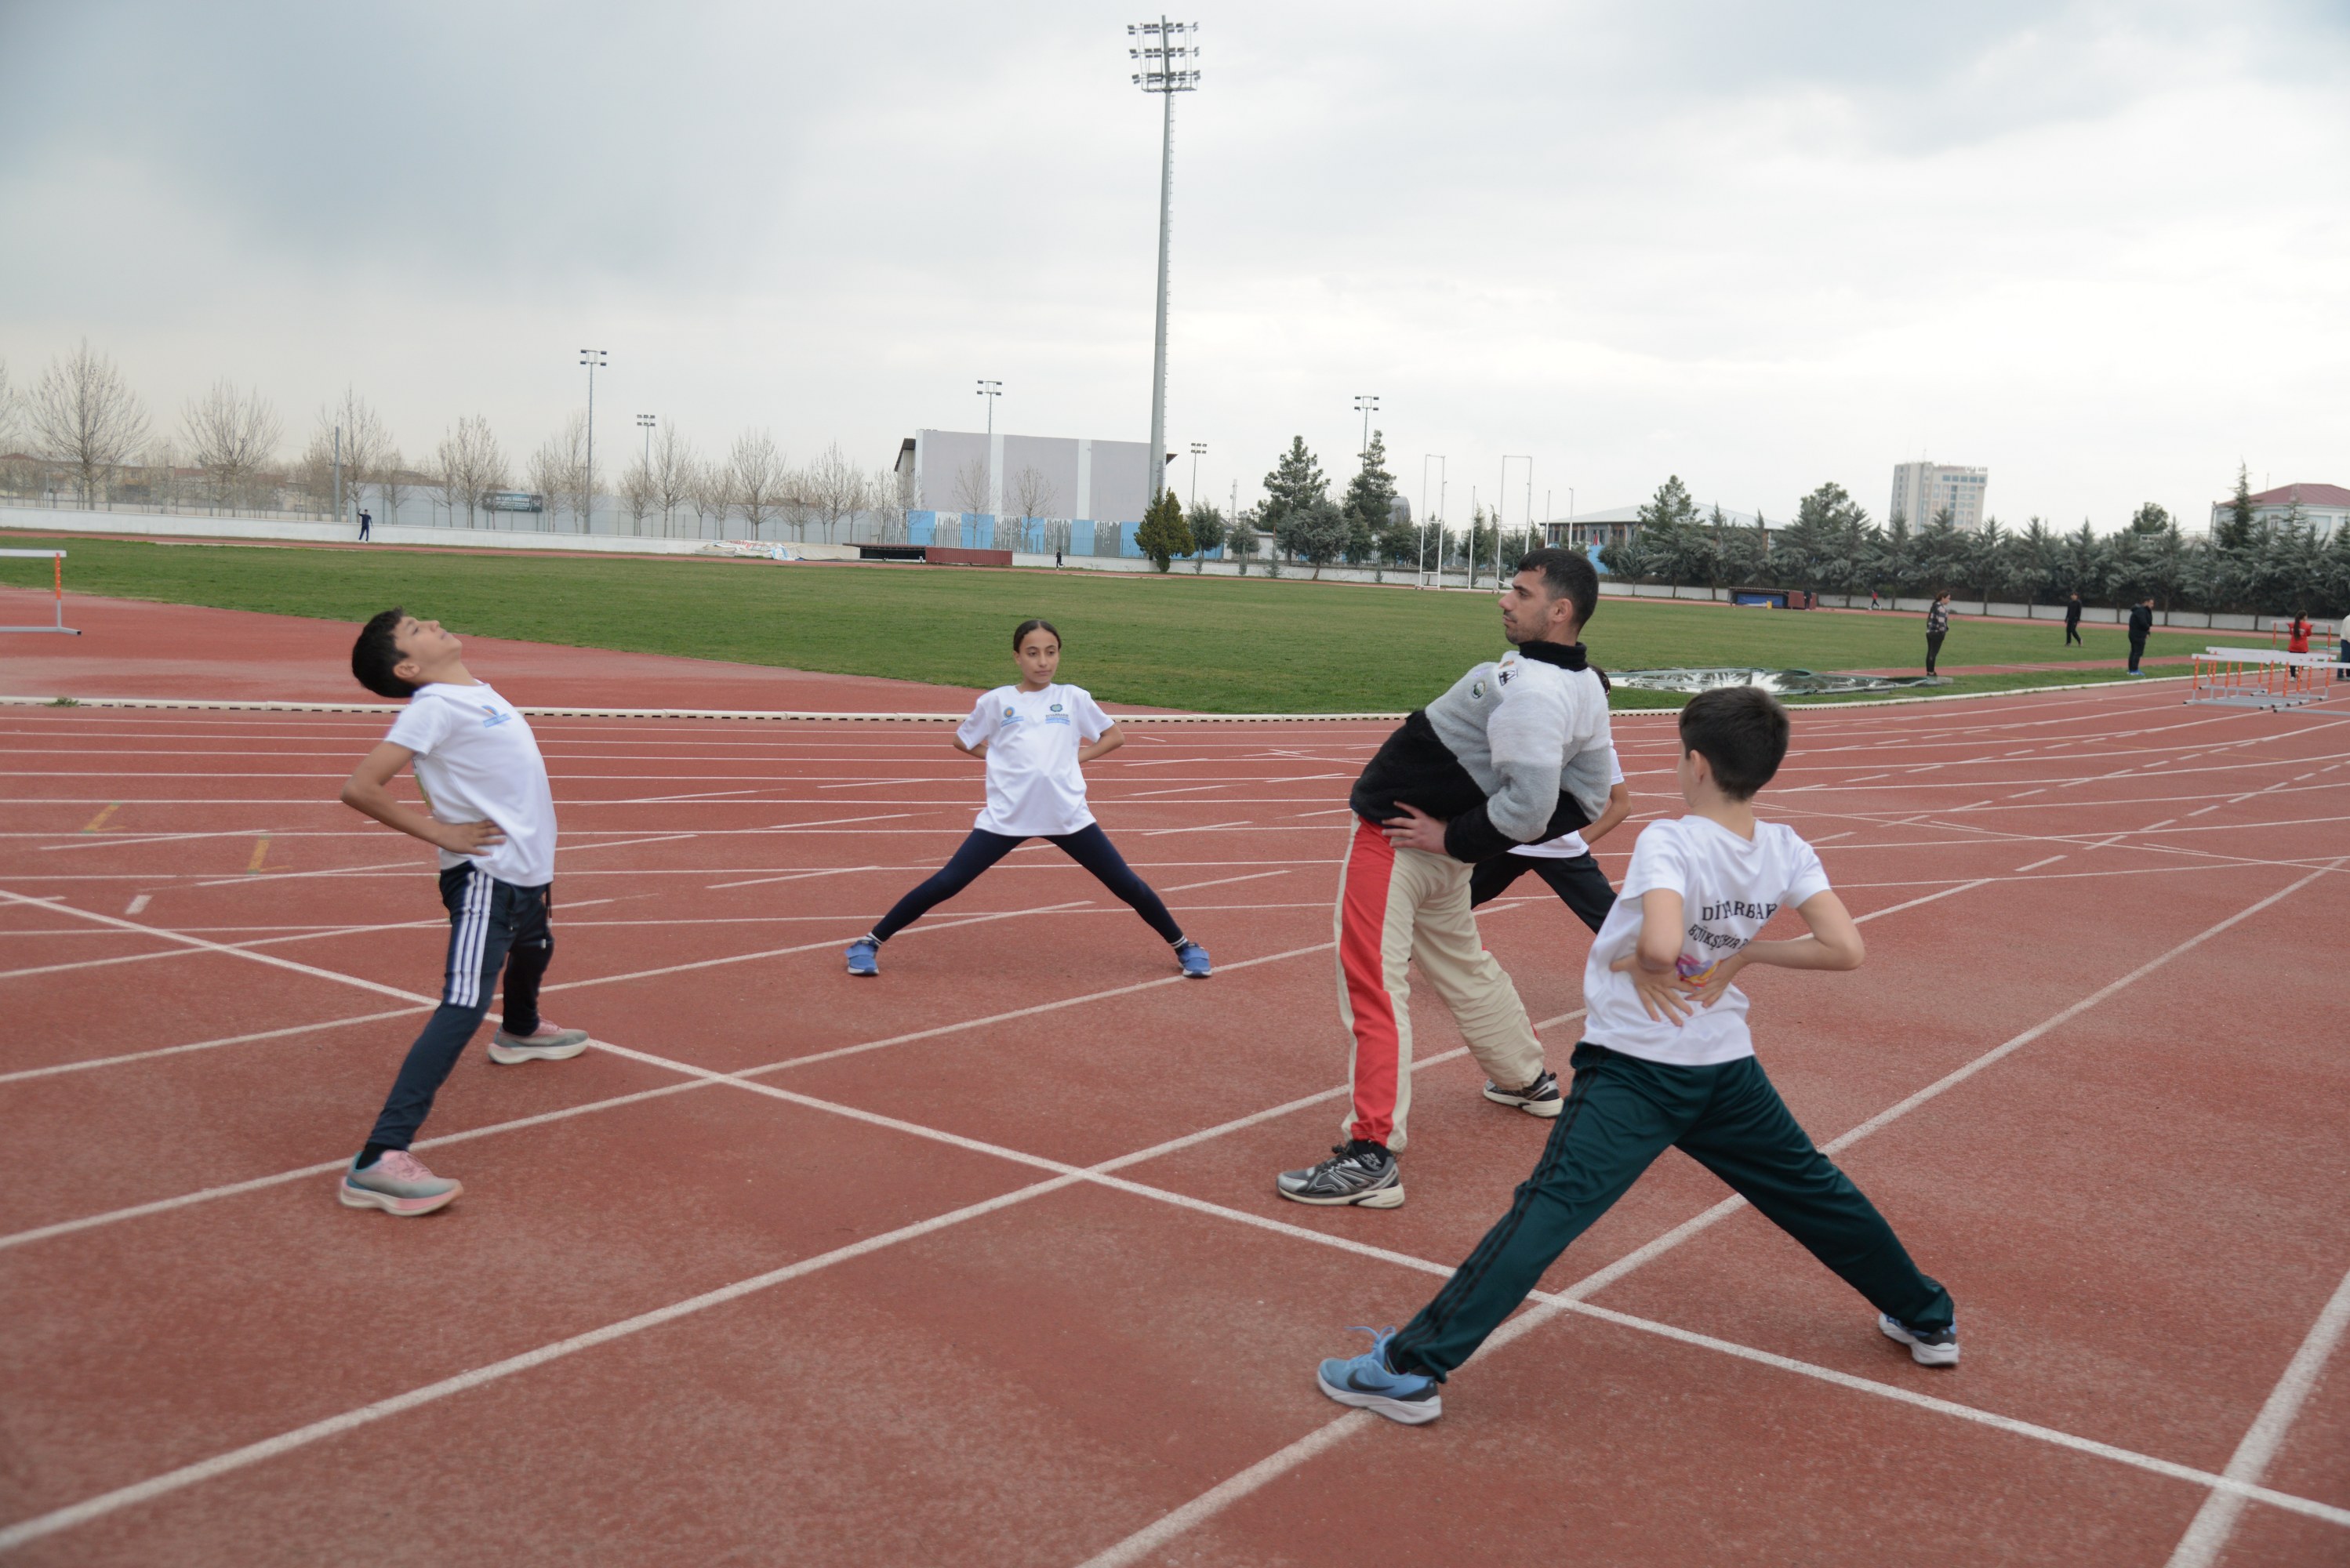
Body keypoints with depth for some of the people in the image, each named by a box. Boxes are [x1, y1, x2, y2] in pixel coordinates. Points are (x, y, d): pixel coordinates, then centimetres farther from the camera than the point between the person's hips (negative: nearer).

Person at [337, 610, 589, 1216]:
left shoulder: (477, 690, 10)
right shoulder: (433, 706, -16)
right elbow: (359, 789, -24)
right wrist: (441, 832, -18)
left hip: (524, 872, 10)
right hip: (485, 877, -10)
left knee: (533, 951, 37)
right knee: (465, 1007, -21)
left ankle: (520, 1033, 70)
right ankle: (379, 1161, -27)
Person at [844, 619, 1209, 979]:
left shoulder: (1074, 698, 9)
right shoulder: (997, 701, 7)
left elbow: (1115, 736, 18)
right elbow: (963, 741, 19)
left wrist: (1077, 756, 4)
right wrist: (1003, 757, 5)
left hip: (1068, 815, 1)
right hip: (1006, 817, -1)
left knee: (1127, 884, 1)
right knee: (946, 883, -6)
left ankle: (1183, 946, 21)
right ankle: (870, 943, 7)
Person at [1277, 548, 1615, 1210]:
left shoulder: (1529, 689, -27)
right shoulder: (1585, 689, 2)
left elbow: (1528, 806, -33)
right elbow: (1587, 800, 10)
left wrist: (1453, 837, -18)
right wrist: (1466, 841, 6)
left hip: (1398, 839, -10)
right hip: (1447, 856, 10)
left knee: (1373, 985, -8)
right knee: (1464, 969, 30)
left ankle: (1372, 1155, -10)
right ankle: (1529, 1081, 49)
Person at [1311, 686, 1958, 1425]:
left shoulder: (1667, 842, -18)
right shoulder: (1787, 850, -2)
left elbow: (1661, 945, -35)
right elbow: (1844, 948, -9)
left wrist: (1644, 965, -13)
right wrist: (1744, 952, 1)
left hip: (1635, 1069, -5)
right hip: (1727, 1067, 6)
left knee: (1549, 1208, -13)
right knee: (1812, 1190, 25)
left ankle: (1412, 1368, -17)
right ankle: (1928, 1318, 42)